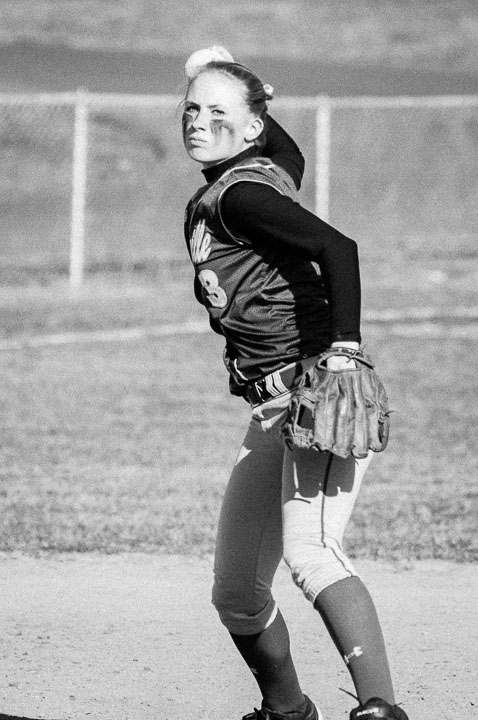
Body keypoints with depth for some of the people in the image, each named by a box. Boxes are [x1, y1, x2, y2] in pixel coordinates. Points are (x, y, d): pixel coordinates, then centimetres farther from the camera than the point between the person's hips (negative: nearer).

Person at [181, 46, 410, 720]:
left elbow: (337, 247, -24)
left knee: (309, 551, -31)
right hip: (273, 411, 10)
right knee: (235, 593, 12)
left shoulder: (239, 194, -11)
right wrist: (227, 81, 32)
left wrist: (345, 348, -35)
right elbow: (289, 152, 40)